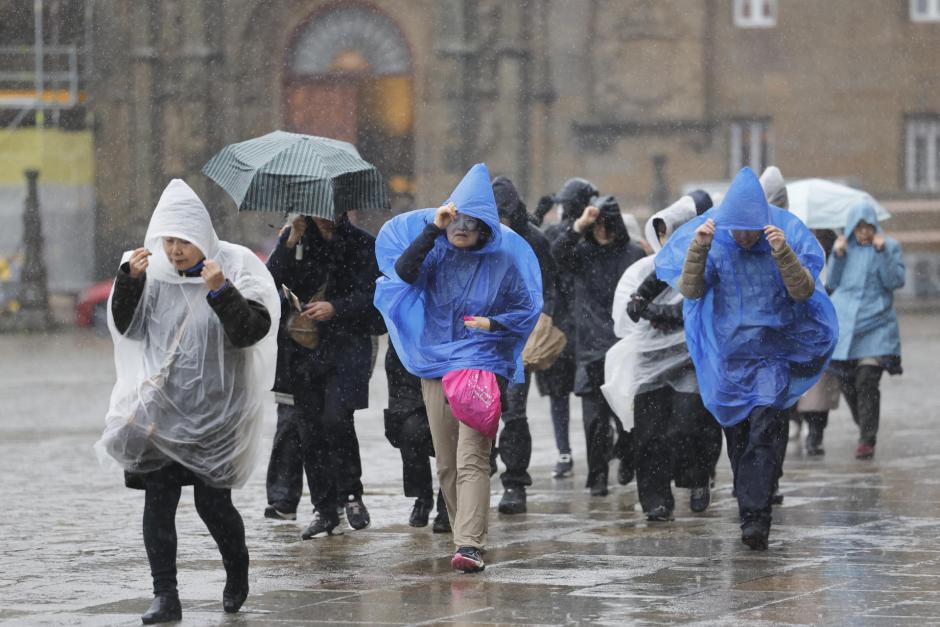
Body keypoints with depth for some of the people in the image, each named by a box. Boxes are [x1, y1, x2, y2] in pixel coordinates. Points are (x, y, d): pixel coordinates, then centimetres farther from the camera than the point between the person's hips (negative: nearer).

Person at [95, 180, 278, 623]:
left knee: (212, 502, -2)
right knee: (157, 501, -3)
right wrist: (128, 280, -11)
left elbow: (251, 330, -14)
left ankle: (237, 570, 28)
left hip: (214, 412, -3)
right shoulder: (155, 275, 4)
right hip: (160, 406, 3)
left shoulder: (235, 268, -5)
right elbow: (126, 328, 4)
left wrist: (221, 291, -29)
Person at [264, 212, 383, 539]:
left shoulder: (362, 245, 1)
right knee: (309, 429, 3)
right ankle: (325, 511, 11)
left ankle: (350, 494, 0)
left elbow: (369, 297, -3)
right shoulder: (294, 239, 8)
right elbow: (272, 282, -4)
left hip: (344, 347, -3)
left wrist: (335, 308, -19)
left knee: (336, 419, -19)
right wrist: (290, 243, -14)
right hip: (302, 349, 3)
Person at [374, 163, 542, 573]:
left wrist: (492, 322, -12)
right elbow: (403, 271, -16)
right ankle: (465, 536, 21)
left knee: (472, 459, -16)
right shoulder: (437, 251, 3)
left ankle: (470, 546, -24)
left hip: (482, 363, -4)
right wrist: (433, 229, -21)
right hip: (435, 365, 4)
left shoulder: (503, 260, -2)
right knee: (446, 464, 9)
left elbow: (527, 309, 5)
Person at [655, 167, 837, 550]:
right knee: (738, 437, 7)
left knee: (765, 434, -15)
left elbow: (804, 291, -18)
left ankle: (756, 518, -19)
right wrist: (698, 250, -30)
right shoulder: (714, 240, -5)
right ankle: (751, 514, 19)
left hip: (773, 356, -2)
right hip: (729, 356, 2)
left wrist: (784, 253, -32)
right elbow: (690, 290, -15)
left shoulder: (788, 234, -8)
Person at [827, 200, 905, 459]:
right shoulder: (845, 247, 10)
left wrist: (882, 252, -18)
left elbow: (896, 281, -8)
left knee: (867, 382, -14)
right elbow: (832, 283, 9)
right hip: (844, 321, 3)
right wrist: (837, 256, -6)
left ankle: (867, 440, -10)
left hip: (875, 324, -3)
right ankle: (866, 430, 26)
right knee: (846, 382, 4)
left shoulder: (890, 247, 2)